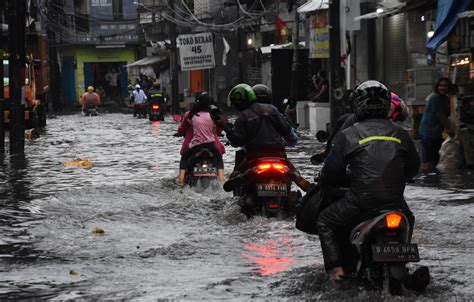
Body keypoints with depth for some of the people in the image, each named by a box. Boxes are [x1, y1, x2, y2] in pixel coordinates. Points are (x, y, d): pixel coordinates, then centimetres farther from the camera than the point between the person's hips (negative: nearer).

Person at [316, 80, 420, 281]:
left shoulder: (348, 136, -2)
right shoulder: (400, 135, 9)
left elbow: (331, 172, 0)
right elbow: (413, 168, 19)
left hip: (360, 202, -3)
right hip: (394, 202, 3)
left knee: (324, 222, 19)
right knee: (407, 219, 37)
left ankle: (335, 266, 6)